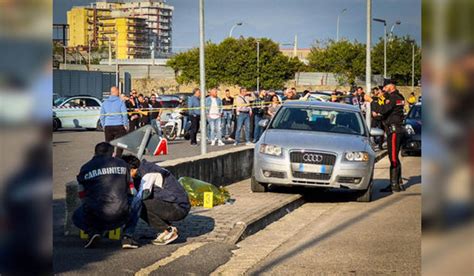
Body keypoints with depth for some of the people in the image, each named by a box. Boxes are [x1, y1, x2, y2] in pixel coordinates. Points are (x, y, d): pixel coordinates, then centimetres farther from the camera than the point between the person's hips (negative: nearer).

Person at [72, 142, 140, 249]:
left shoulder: (85, 168, 12)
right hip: (121, 217, 0)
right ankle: (127, 236, 11)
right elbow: (132, 191, 20)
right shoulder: (122, 164, 14)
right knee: (136, 204, 32)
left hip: (96, 217, 0)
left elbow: (83, 197, 17)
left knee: (77, 217, 33)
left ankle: (92, 231, 2)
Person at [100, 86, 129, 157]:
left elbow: (102, 115, 11)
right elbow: (124, 114, -9)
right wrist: (126, 125, -1)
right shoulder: (120, 102, -6)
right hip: (119, 126, -4)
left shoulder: (105, 102, 8)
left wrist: (103, 125, 19)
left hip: (107, 127, 4)